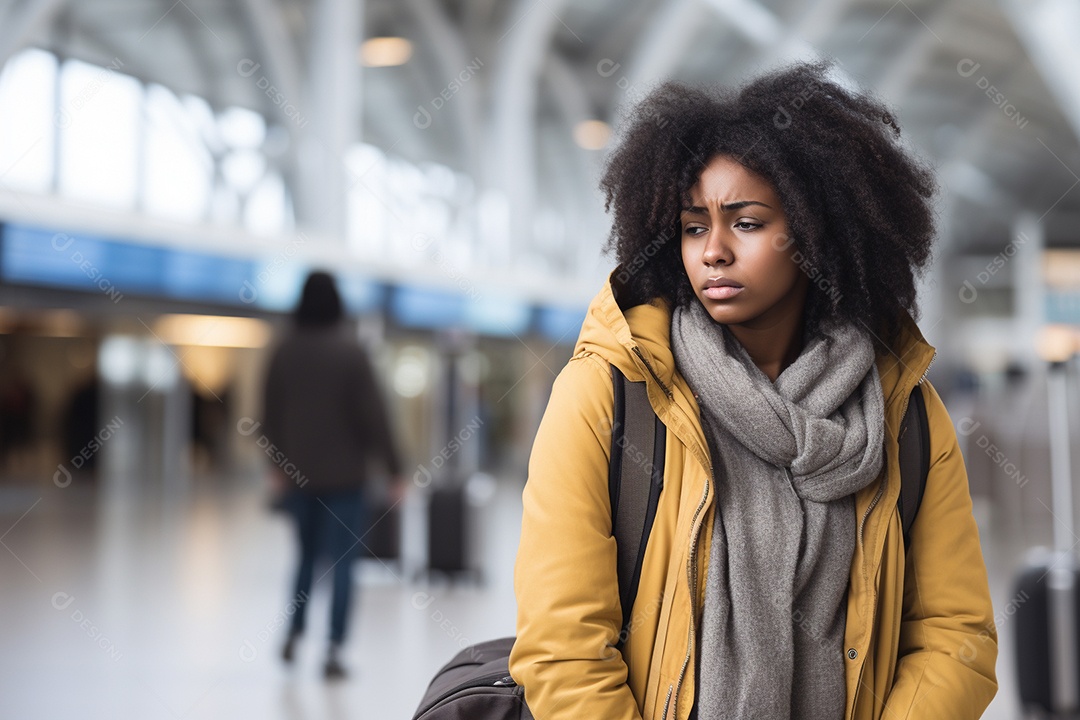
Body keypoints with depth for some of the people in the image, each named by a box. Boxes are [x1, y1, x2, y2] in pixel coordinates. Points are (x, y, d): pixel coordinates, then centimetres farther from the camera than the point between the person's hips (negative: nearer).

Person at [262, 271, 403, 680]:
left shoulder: (284, 353, 1)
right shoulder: (350, 351, -10)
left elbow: (271, 416, 7)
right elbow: (372, 412, -12)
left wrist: (283, 461, 21)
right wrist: (392, 465, -5)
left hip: (299, 474, 4)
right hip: (344, 475, -4)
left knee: (307, 554, 19)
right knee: (341, 562, 1)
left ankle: (294, 635, 21)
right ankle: (333, 650, -4)